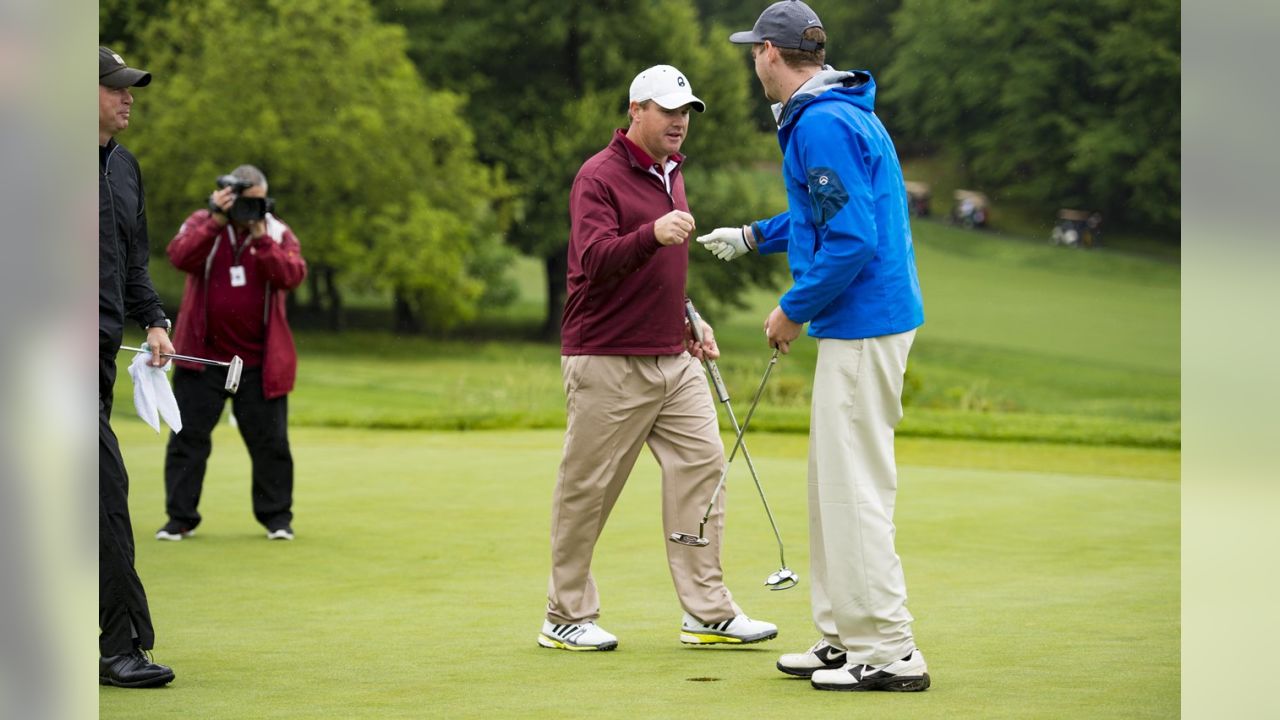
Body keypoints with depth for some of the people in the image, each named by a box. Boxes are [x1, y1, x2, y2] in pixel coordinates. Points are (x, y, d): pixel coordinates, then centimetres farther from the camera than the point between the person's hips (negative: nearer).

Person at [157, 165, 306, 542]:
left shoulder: (277, 232, 3)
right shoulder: (202, 223, 0)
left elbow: (293, 274, -13)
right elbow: (180, 256, -19)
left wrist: (261, 239, -21)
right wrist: (217, 222, -25)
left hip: (260, 360, 1)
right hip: (202, 355, -1)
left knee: (269, 440, 4)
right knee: (188, 436, 1)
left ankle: (277, 516, 14)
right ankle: (180, 518, 8)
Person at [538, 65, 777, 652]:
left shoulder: (671, 171, 17)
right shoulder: (599, 176, -11)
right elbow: (594, 261, -25)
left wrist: (690, 320, 21)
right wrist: (652, 234, -40)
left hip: (673, 358, 8)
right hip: (608, 362, -8)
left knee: (702, 464, -2)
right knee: (587, 489, 0)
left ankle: (708, 613, 1)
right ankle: (566, 617, 12)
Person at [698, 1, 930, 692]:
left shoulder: (822, 125, -18)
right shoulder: (842, 112, 16)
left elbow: (851, 240, -24)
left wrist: (793, 311, -13)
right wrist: (752, 237, 36)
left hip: (862, 329, -10)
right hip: (858, 327, 10)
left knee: (855, 490, -6)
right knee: (834, 485, 16)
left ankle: (890, 652, -3)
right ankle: (846, 638, 22)